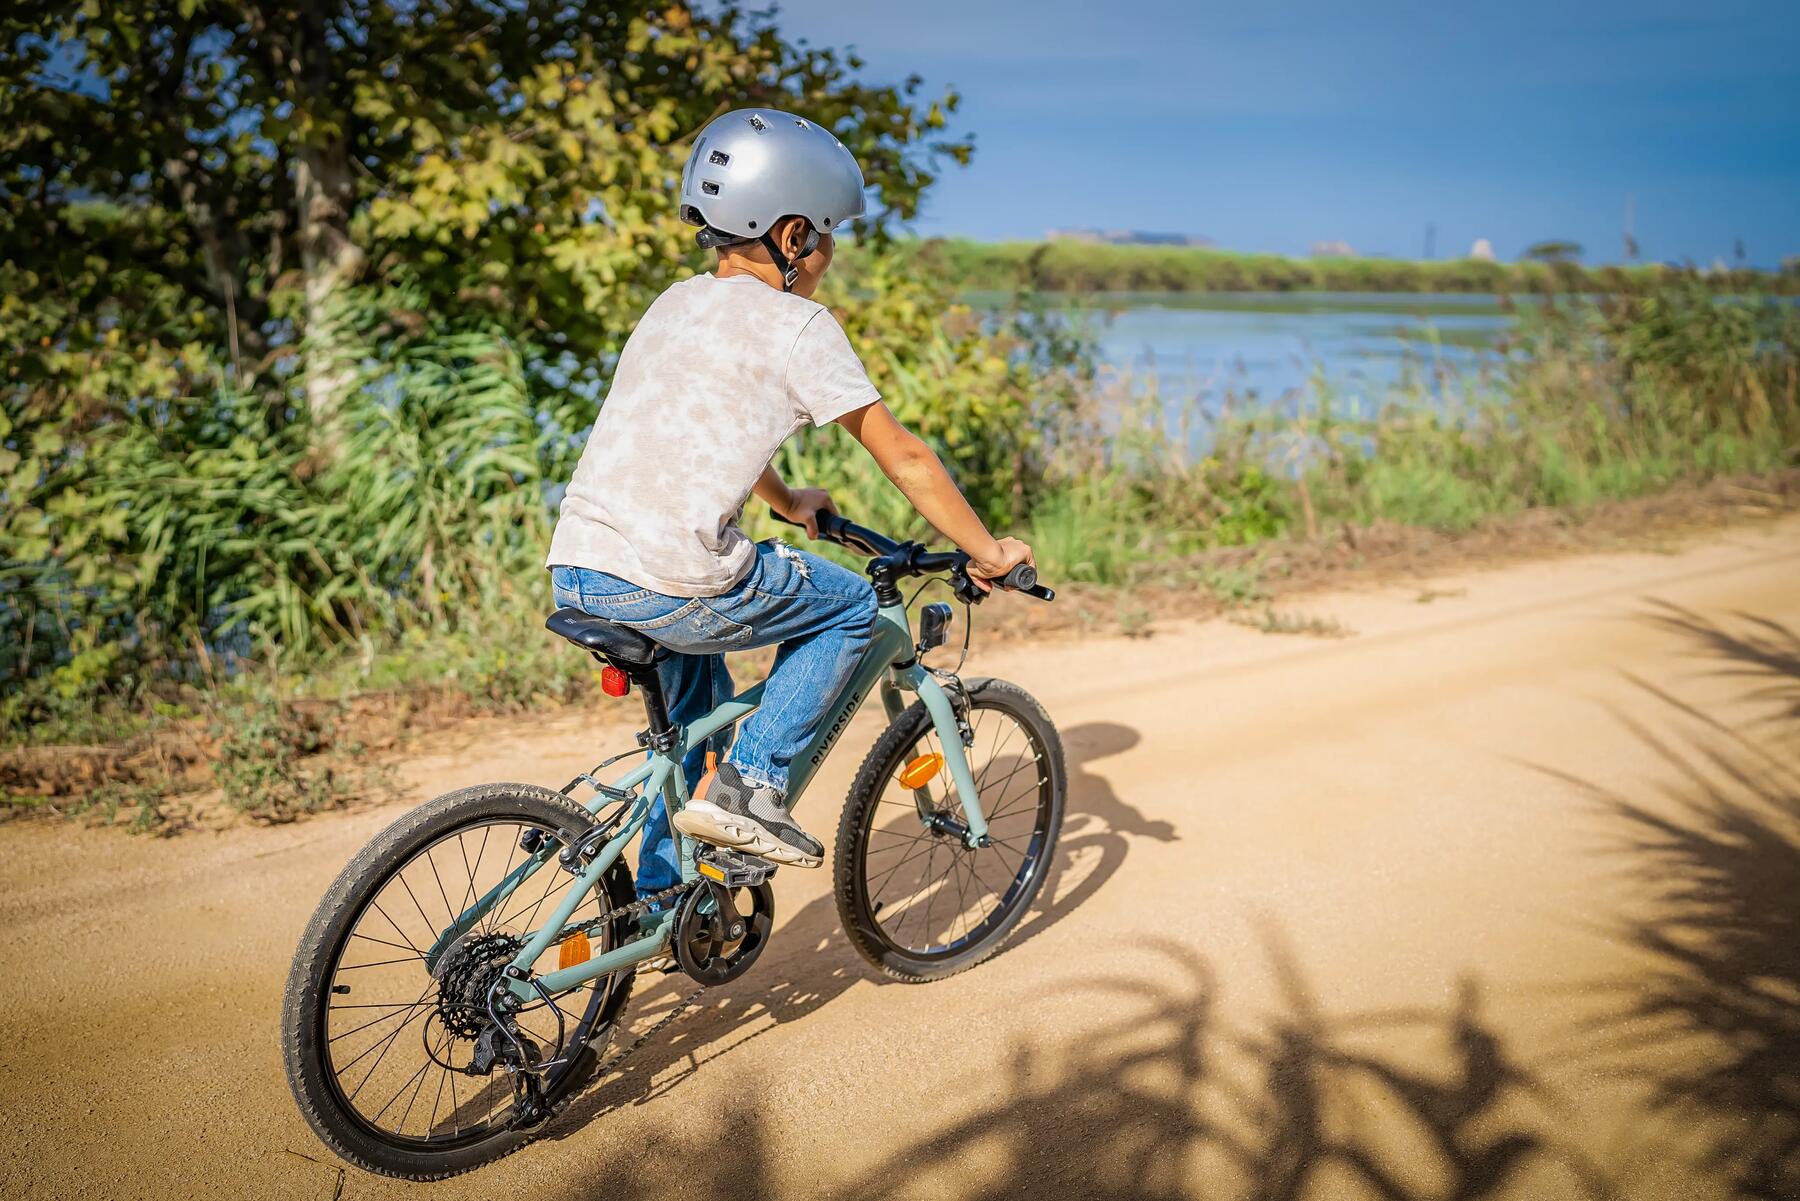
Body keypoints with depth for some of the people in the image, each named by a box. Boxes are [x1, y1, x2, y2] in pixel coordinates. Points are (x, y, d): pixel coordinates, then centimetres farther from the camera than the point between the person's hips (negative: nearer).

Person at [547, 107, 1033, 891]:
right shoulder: (796, 323, -3)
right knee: (852, 608, 15)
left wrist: (786, 502, 48)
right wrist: (988, 552, 11)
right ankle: (749, 785, 7)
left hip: (574, 574, 8)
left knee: (697, 702, 33)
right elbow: (904, 459, 0)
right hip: (669, 587, -8)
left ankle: (662, 893, 37)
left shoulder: (675, 303, 20)